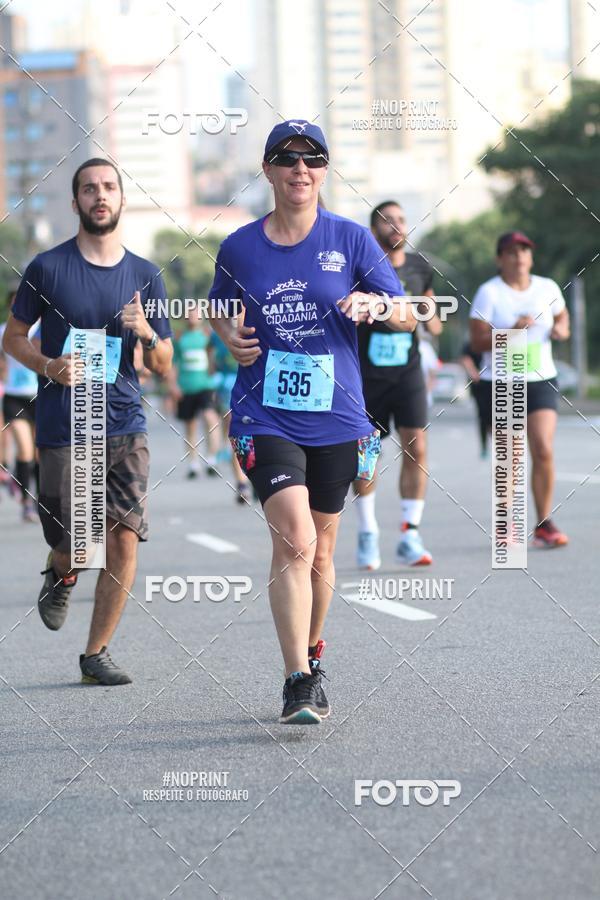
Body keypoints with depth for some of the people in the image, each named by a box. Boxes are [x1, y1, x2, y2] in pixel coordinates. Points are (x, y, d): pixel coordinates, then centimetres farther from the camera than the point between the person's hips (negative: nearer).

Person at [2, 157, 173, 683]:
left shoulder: (145, 276, 7)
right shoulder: (47, 268, 0)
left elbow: (163, 367, 11)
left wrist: (146, 334, -11)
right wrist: (50, 366, -12)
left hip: (125, 426, 2)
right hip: (63, 427, -2)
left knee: (125, 538, -7)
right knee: (75, 545, -2)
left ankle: (97, 654, 7)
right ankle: (61, 575, 37)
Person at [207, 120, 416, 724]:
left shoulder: (350, 239, 2)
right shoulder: (239, 247, 4)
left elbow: (406, 317, 2)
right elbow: (219, 313, 21)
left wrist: (374, 303, -19)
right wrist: (231, 341, -1)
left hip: (336, 418, 2)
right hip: (266, 416, -2)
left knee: (319, 550, 13)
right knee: (294, 541, -18)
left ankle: (312, 657, 35)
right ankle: (298, 682, -18)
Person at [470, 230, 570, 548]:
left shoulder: (547, 288, 6)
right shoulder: (489, 292, -6)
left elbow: (561, 314, 26)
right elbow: (477, 343, -11)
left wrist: (561, 328, 3)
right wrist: (511, 331, -24)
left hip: (541, 380, 3)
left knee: (544, 452, -11)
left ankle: (544, 524, -2)